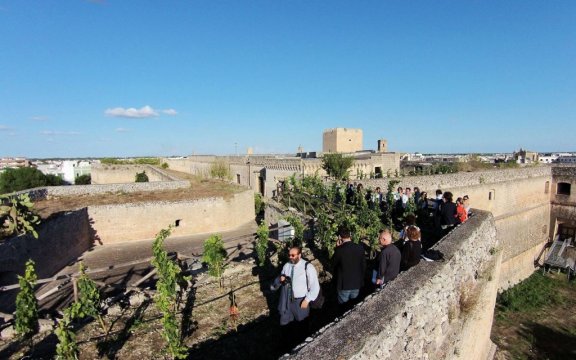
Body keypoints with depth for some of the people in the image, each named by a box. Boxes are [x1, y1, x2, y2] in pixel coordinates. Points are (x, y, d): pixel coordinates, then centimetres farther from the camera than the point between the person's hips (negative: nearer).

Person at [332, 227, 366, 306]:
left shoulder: (339, 250, -24)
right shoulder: (360, 248, -13)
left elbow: (334, 263, -5)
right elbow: (363, 265, -1)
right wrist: (361, 278, 15)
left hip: (344, 283, -3)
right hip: (357, 282, 3)